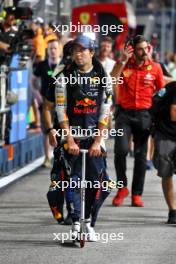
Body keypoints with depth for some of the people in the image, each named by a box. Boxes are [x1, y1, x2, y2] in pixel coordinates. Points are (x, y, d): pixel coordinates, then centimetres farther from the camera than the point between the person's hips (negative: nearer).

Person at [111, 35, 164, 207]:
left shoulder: (155, 68, 2)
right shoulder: (124, 64, 0)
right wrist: (122, 60, -19)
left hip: (144, 115, 1)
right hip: (124, 113, -1)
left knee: (141, 155, 5)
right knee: (121, 149, -18)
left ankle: (137, 194, 13)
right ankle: (122, 187, 2)